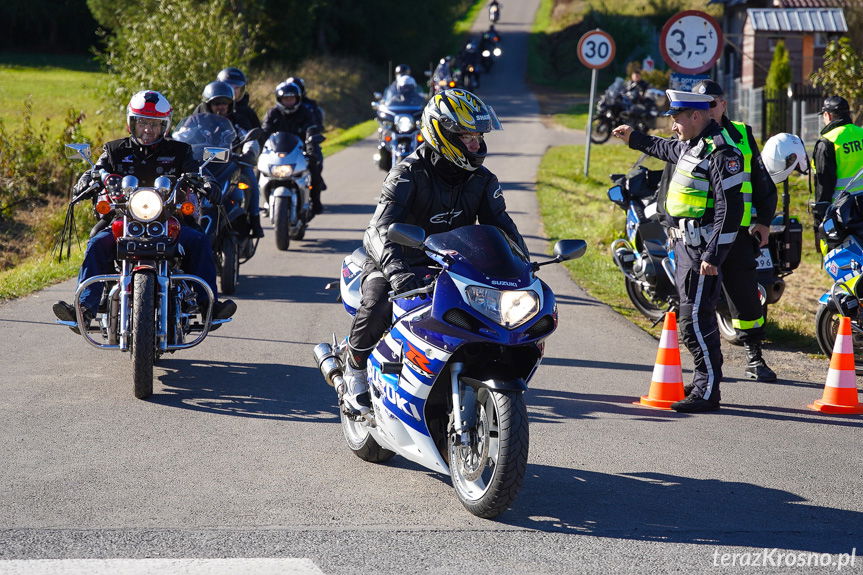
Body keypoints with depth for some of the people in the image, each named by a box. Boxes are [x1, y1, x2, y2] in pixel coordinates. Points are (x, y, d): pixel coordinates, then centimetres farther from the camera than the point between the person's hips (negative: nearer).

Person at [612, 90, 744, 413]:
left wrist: (713, 255, -24)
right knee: (697, 317, 15)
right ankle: (702, 383, 24)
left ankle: (708, 392, -7)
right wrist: (635, 139, 51)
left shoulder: (721, 153, -18)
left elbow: (729, 210, -22)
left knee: (695, 320, -11)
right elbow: (669, 150, 39)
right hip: (685, 244, 10)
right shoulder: (692, 145, 12)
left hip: (702, 248, -10)